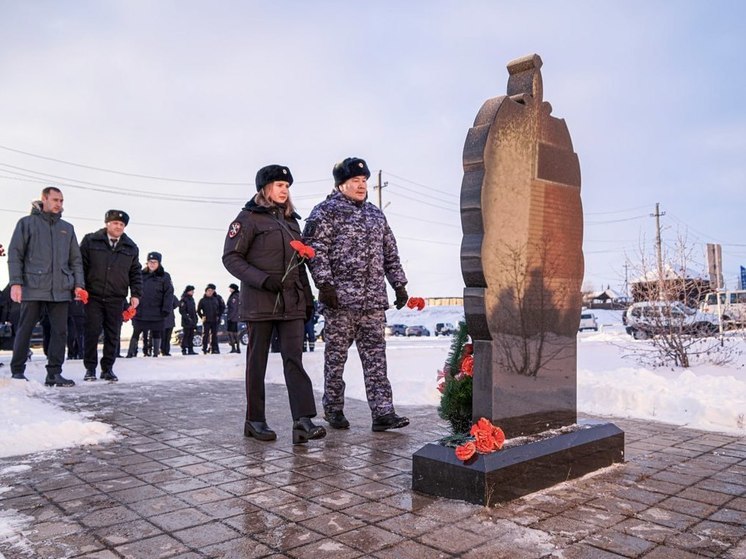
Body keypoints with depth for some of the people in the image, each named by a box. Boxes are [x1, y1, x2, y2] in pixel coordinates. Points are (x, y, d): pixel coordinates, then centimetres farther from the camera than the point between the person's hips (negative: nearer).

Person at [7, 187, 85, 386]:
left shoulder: (67, 228, 16)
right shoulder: (27, 223, 5)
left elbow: (76, 259, 15)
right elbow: (15, 254, 0)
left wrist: (79, 284, 4)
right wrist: (15, 282, -9)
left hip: (60, 289, 4)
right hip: (33, 287, -3)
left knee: (60, 331, 1)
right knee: (25, 330, 3)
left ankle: (54, 373, 8)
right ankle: (17, 371, 13)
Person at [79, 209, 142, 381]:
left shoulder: (131, 247, 10)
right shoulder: (90, 241, 2)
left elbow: (135, 273, 12)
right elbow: (81, 266, 2)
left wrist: (136, 294, 3)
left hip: (116, 299, 2)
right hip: (93, 296, -2)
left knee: (113, 335, 4)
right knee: (92, 333, -1)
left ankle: (107, 368, 15)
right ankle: (90, 368, 10)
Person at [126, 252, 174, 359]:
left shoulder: (164, 276, 0)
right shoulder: (141, 275, 8)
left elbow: (169, 294, -5)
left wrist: (166, 309, -12)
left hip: (156, 313, -2)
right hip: (140, 312, 2)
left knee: (156, 333, 7)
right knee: (135, 333, 5)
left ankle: (156, 353, 17)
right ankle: (131, 352, 13)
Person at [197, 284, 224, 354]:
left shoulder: (216, 299, 6)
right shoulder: (202, 300, 2)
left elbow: (222, 307, 12)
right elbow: (198, 310, 6)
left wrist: (219, 315, 5)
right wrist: (202, 317, -3)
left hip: (215, 321, 2)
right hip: (206, 321, -2)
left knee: (214, 335, 4)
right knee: (205, 335, -1)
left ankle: (214, 349, 9)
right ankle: (204, 349, 3)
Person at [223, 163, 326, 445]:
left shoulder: (291, 219, 18)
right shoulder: (249, 217, -1)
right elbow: (231, 257, -7)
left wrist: (307, 297, 14)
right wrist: (262, 279, -18)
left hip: (292, 302, 5)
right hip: (260, 301, -5)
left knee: (294, 359, -5)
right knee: (257, 360, 3)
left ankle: (303, 420, -11)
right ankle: (255, 420, 14)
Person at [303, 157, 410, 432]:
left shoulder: (376, 214, 20)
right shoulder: (325, 212, 1)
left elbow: (390, 253, 22)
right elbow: (315, 250, -9)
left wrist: (399, 284, 16)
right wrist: (325, 283, -17)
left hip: (374, 300, 5)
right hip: (340, 298, -5)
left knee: (376, 357, 2)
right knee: (336, 356, 4)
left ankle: (382, 413, 3)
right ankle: (334, 409, 18)